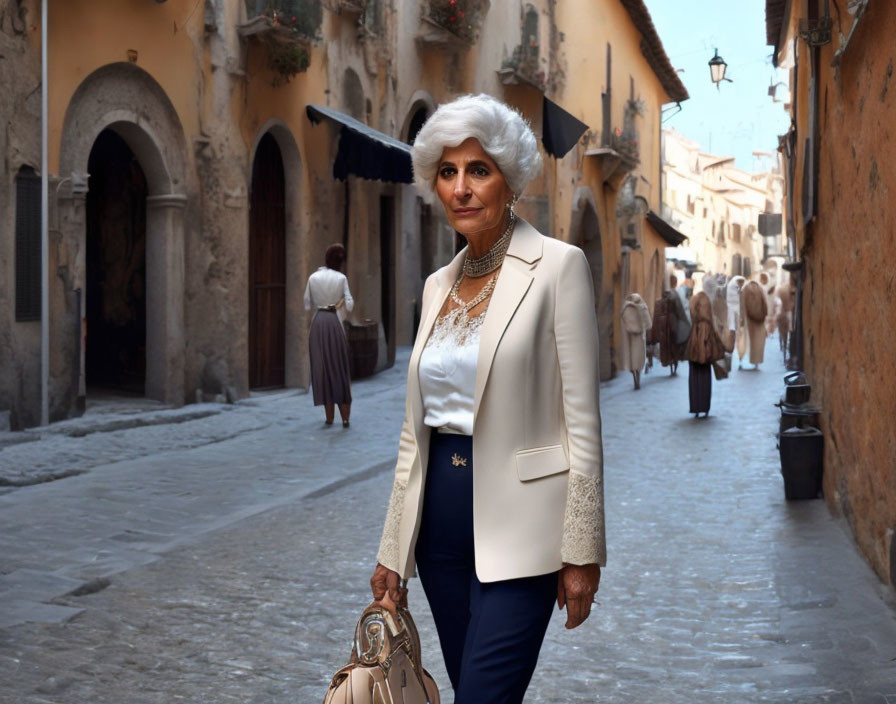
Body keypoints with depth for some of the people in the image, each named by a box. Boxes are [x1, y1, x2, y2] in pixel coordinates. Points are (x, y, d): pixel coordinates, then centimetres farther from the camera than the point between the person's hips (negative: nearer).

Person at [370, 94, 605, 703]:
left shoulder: (557, 266, -7)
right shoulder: (438, 285, 12)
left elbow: (582, 421, -10)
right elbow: (417, 429, 15)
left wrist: (581, 553, -12)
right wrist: (393, 549, 14)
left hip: (515, 523, -6)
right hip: (441, 515, 6)